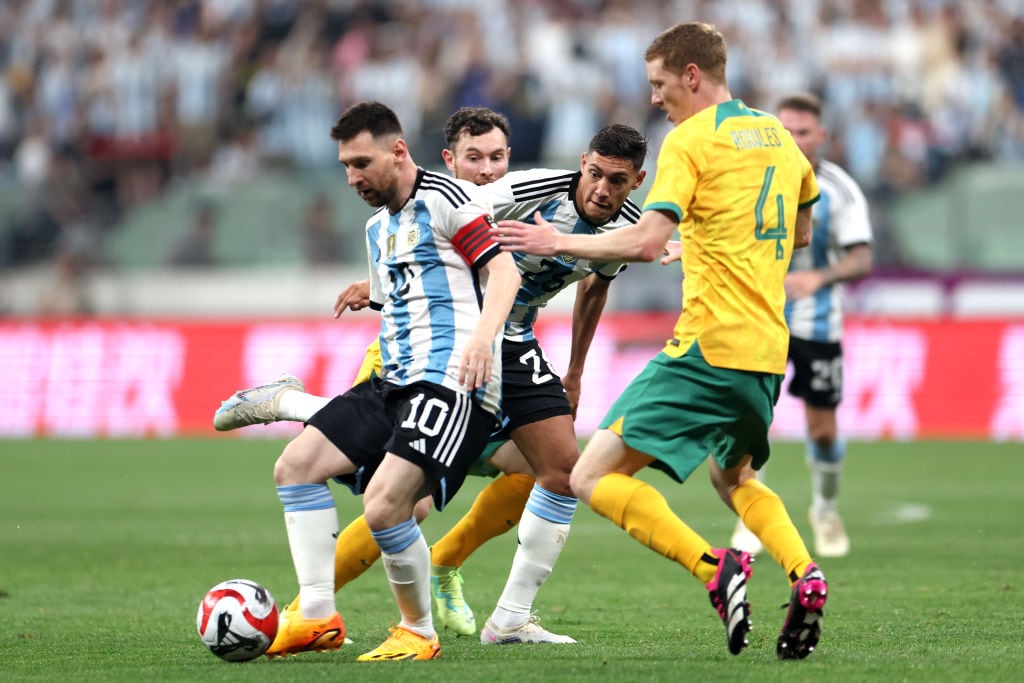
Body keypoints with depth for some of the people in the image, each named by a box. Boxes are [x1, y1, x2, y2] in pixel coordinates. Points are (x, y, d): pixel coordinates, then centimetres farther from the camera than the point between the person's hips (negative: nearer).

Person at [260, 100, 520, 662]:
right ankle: (317, 615, -1)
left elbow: (503, 270, -14)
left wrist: (482, 336, -29)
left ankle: (419, 632, -3)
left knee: (384, 506, -23)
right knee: (296, 464, -2)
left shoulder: (445, 198, -5)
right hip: (395, 383, 10)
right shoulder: (378, 227, 23)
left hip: (453, 383, -10)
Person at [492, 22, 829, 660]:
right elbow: (801, 234, 30)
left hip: (708, 346, -8)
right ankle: (805, 574, 4)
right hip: (768, 350, 8)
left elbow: (647, 241, -18)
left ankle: (713, 566, -23)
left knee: (595, 478, -6)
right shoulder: (778, 135, 16)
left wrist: (560, 242, -5)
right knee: (733, 475, 30)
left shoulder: (690, 140, -7)